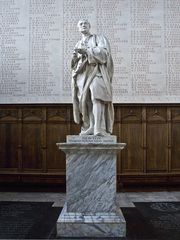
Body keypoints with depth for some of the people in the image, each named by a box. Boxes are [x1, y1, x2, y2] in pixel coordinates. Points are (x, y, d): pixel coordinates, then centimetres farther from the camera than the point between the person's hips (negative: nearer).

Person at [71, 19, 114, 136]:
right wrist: (75, 58, -2)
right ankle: (91, 127, -14)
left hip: (96, 70, -5)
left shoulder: (99, 38, 14)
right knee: (87, 99, -11)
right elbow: (74, 64, 22)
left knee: (97, 96, -25)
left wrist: (86, 51, -14)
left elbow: (104, 52, -5)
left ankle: (99, 128, -33)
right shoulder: (78, 45, 28)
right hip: (82, 73, 5)